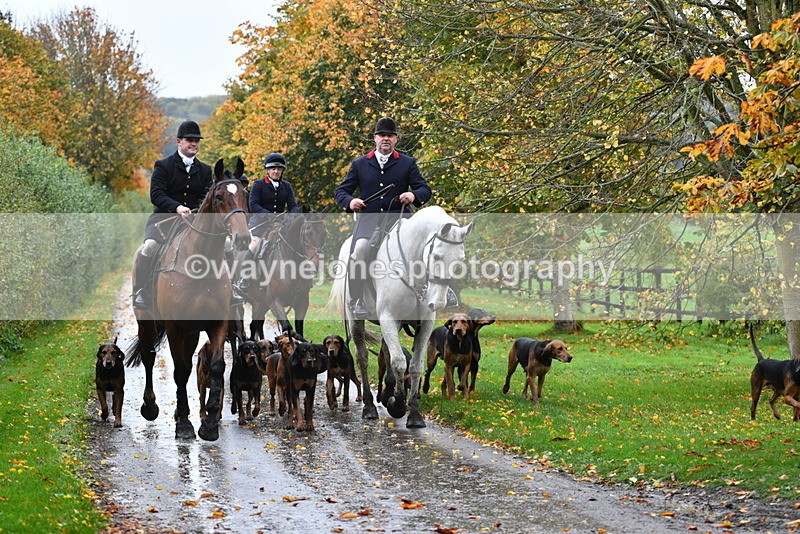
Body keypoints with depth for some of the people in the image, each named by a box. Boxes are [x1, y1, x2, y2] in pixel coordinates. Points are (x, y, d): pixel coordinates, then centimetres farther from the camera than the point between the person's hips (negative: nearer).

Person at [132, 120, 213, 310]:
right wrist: (177, 207, -24)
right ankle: (140, 292, -19)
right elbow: (156, 195, -8)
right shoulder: (163, 166, 3)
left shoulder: (205, 170, 16)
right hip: (164, 219, -3)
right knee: (149, 246, -31)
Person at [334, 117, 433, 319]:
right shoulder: (360, 164, 17)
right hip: (369, 218, 0)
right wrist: (349, 201, -6)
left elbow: (425, 190, 10)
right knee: (360, 247, -31)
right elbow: (341, 191, 18)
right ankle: (356, 301, -24)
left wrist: (414, 195, -14)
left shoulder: (407, 163, 15)